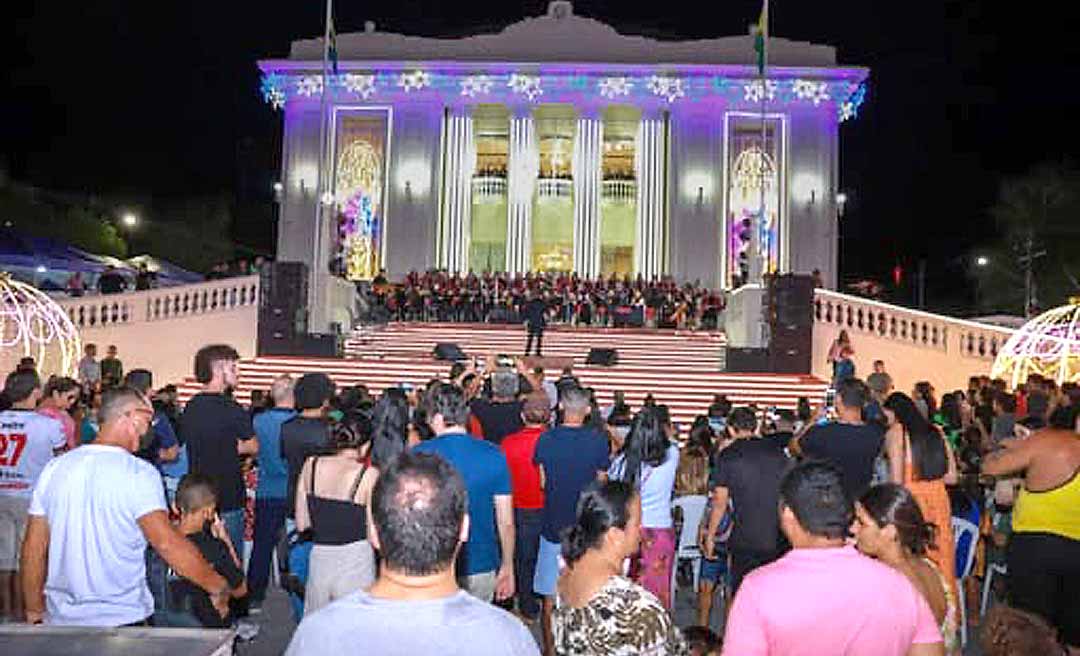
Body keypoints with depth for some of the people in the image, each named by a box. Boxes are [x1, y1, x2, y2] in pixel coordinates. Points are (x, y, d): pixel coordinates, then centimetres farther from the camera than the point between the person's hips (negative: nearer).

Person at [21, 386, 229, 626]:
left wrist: (34, 610, 17)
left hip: (61, 619, 5)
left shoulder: (53, 469, 1)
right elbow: (169, 544, -21)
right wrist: (218, 586, -12)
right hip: (122, 619, -5)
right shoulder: (139, 473, -15)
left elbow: (33, 550, 6)